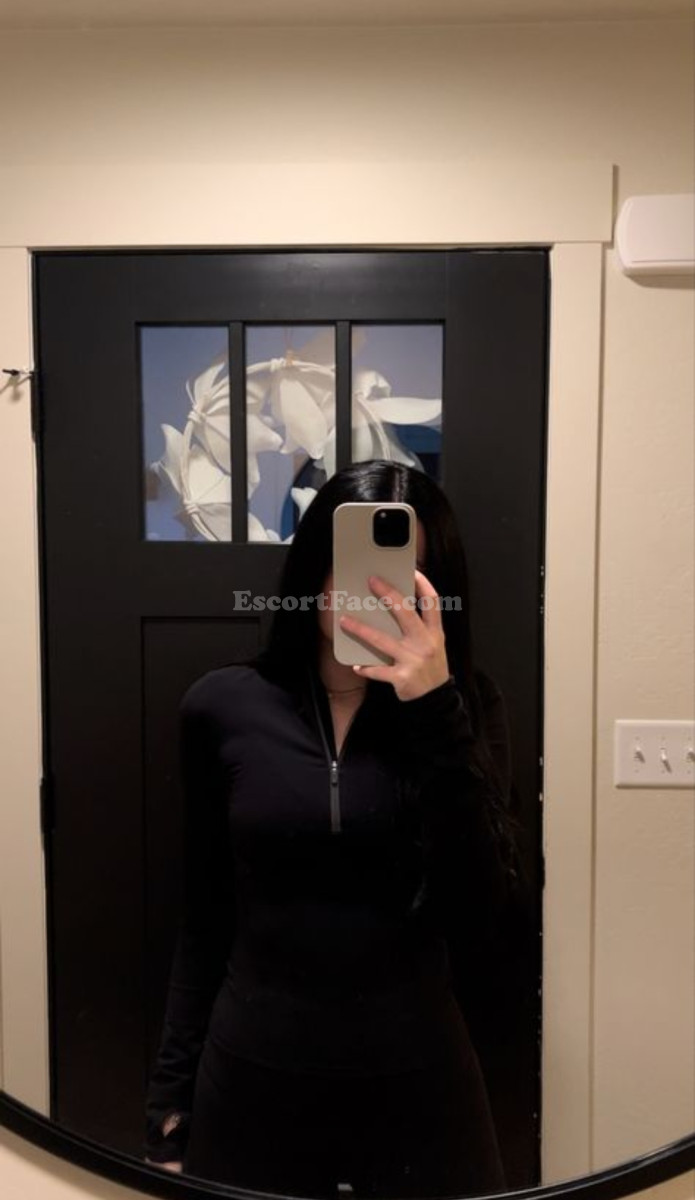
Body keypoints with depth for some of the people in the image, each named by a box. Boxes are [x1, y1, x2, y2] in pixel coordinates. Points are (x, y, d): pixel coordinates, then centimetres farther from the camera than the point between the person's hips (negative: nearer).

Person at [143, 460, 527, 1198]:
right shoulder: (222, 708, -6)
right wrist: (169, 1097, 5)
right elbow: (203, 922, 1)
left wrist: (435, 714, -24)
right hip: (250, 1078, 1)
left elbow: (479, 909, -16)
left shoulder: (465, 706, -7)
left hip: (416, 1080, 0)